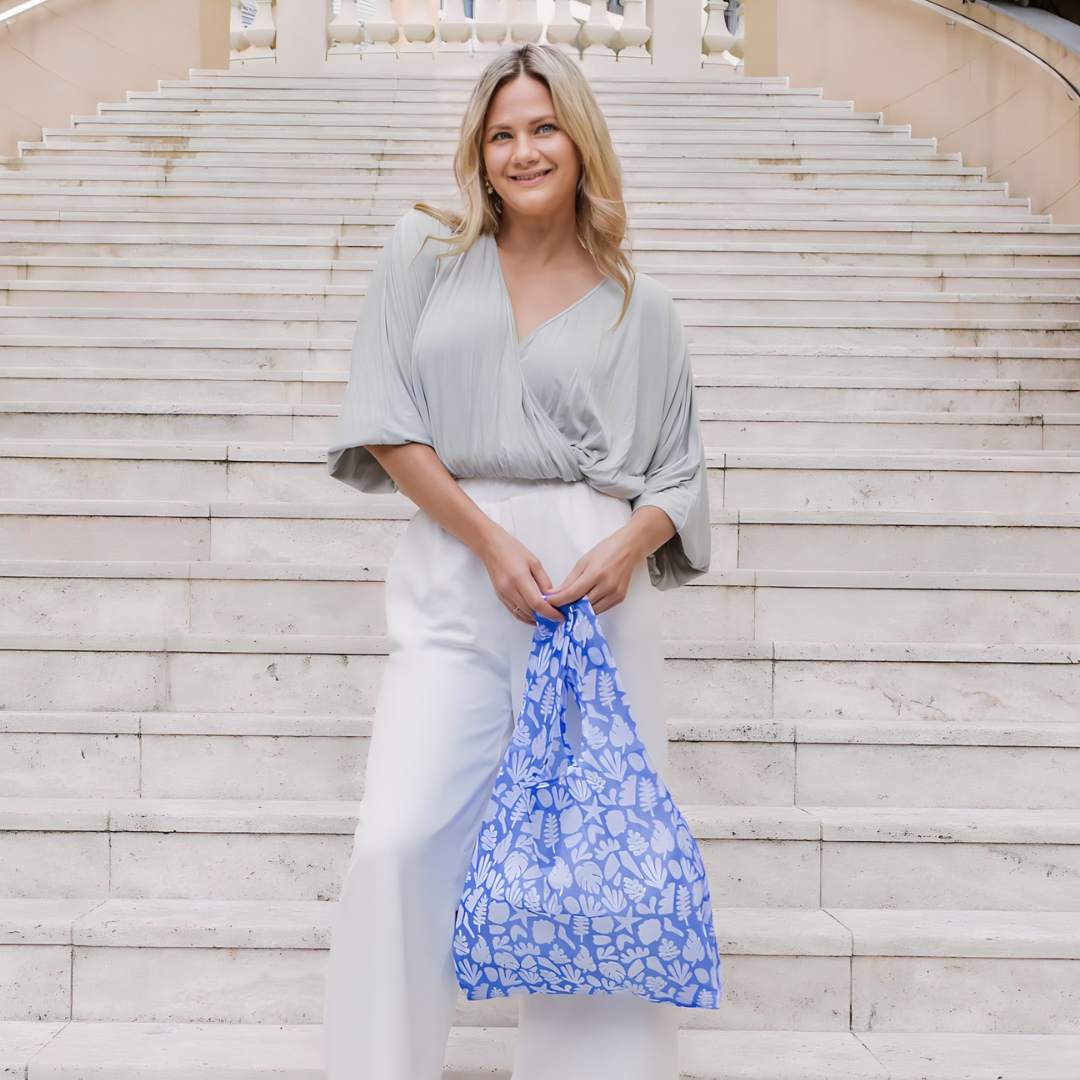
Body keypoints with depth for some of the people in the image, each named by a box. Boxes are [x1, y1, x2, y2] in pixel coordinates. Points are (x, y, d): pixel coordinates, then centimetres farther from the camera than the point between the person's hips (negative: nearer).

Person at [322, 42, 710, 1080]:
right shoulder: (425, 254, 10)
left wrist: (630, 543, -11)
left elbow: (679, 475, 12)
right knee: (401, 840, -11)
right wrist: (490, 539, -8)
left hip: (595, 580, 1)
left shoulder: (640, 306, 11)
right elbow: (387, 421, 2)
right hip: (453, 578, 0)